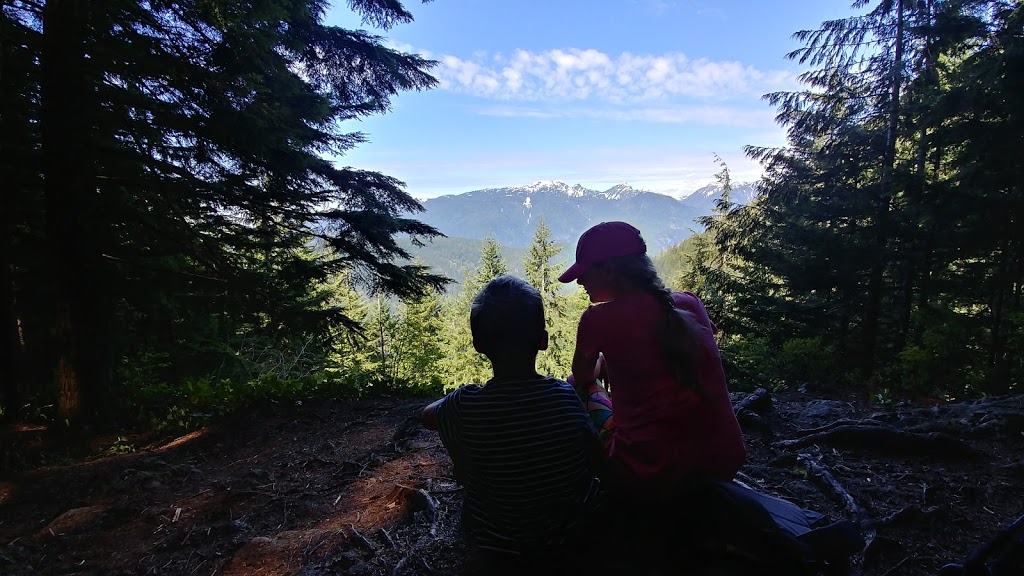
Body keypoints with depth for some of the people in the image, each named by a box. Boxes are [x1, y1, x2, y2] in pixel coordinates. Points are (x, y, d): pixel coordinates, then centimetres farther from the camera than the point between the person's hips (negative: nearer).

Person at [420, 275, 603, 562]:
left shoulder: (465, 406, -26)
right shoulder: (568, 397, -24)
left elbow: (427, 415, -2)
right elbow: (595, 460, -7)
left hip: (493, 543, 0)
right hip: (564, 532, 1)